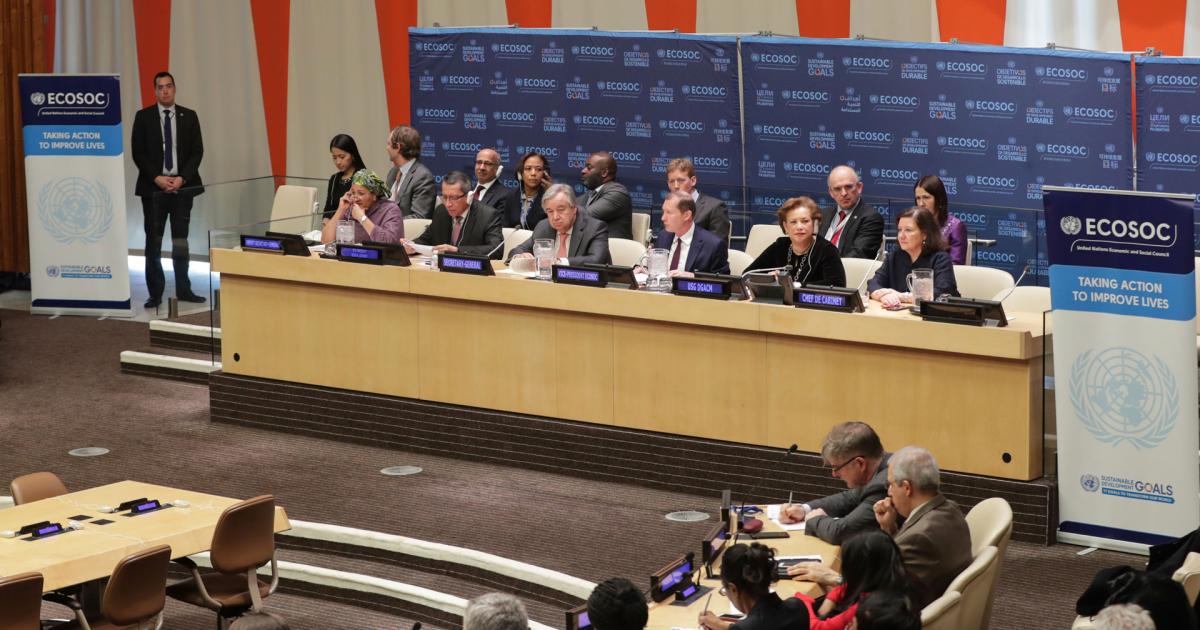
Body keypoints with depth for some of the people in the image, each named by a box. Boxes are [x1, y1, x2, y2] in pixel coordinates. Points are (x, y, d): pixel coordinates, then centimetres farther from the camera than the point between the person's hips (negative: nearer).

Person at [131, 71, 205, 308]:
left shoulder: (189, 117, 6)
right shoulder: (143, 117, 2)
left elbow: (197, 151, 3)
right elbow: (138, 153, -1)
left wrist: (182, 178, -10)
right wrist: (157, 178, -12)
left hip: (182, 185, 1)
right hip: (153, 186, -1)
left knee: (180, 239, 6)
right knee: (153, 241, 0)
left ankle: (183, 289, 12)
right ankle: (155, 293, 4)